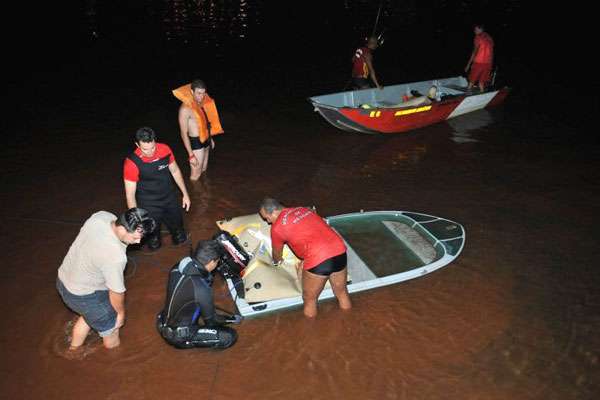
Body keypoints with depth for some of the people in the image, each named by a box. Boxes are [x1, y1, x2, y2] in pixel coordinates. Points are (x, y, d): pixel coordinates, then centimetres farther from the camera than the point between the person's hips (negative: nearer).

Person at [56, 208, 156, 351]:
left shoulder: (101, 216, -18)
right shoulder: (115, 256, -39)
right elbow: (116, 292, -23)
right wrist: (121, 313, -3)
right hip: (82, 296, -8)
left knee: (89, 314, 33)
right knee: (111, 328, 15)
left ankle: (74, 350, 55)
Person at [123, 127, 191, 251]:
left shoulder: (165, 149, -15)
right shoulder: (132, 163, -26)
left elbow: (175, 171, 3)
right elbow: (130, 194, -19)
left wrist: (185, 194, 7)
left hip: (169, 199, 3)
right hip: (149, 205, -3)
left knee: (180, 238, 16)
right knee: (154, 245, 11)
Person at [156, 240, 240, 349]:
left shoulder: (177, 267, -12)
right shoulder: (201, 290, -32)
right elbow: (211, 320, -14)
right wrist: (230, 319, 4)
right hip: (178, 336, -8)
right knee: (230, 336, -8)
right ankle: (187, 341, 1)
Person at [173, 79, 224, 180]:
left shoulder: (201, 103, 1)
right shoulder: (185, 108, -23)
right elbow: (184, 133, -21)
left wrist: (210, 138, 24)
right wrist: (191, 155, -23)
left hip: (206, 141, 8)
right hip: (196, 143, -8)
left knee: (203, 170, 22)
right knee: (195, 175, -1)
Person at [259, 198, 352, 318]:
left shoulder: (277, 227, 5)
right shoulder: (303, 210, 22)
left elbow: (277, 253, 23)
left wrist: (277, 262, 46)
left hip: (318, 261, -7)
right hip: (339, 251, 7)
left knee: (309, 300, 17)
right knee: (342, 292, 27)